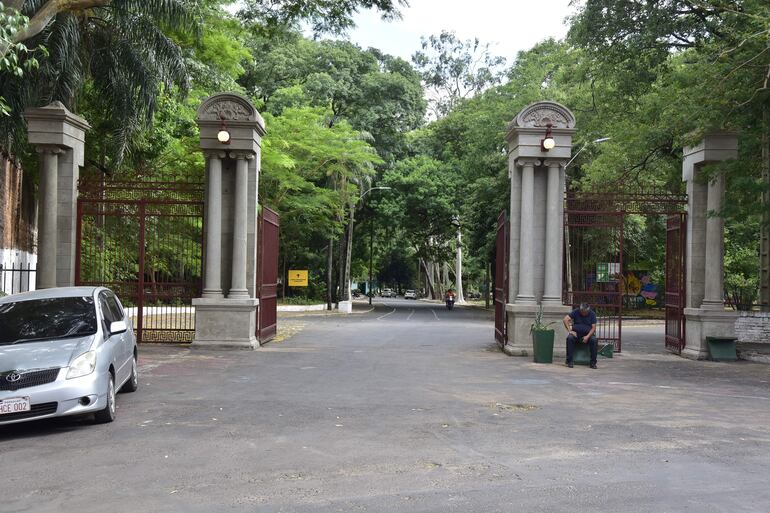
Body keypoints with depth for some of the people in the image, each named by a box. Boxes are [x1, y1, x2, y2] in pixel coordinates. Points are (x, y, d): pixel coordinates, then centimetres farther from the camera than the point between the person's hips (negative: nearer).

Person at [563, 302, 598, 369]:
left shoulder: (592, 314, -2)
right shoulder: (576, 312, -3)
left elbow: (593, 328, -6)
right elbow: (565, 319, -9)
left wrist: (587, 336, -21)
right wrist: (570, 331, -18)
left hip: (588, 334, 0)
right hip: (576, 333, 0)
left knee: (594, 340, -32)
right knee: (569, 338, -32)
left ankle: (593, 363, -21)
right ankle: (569, 361, -26)